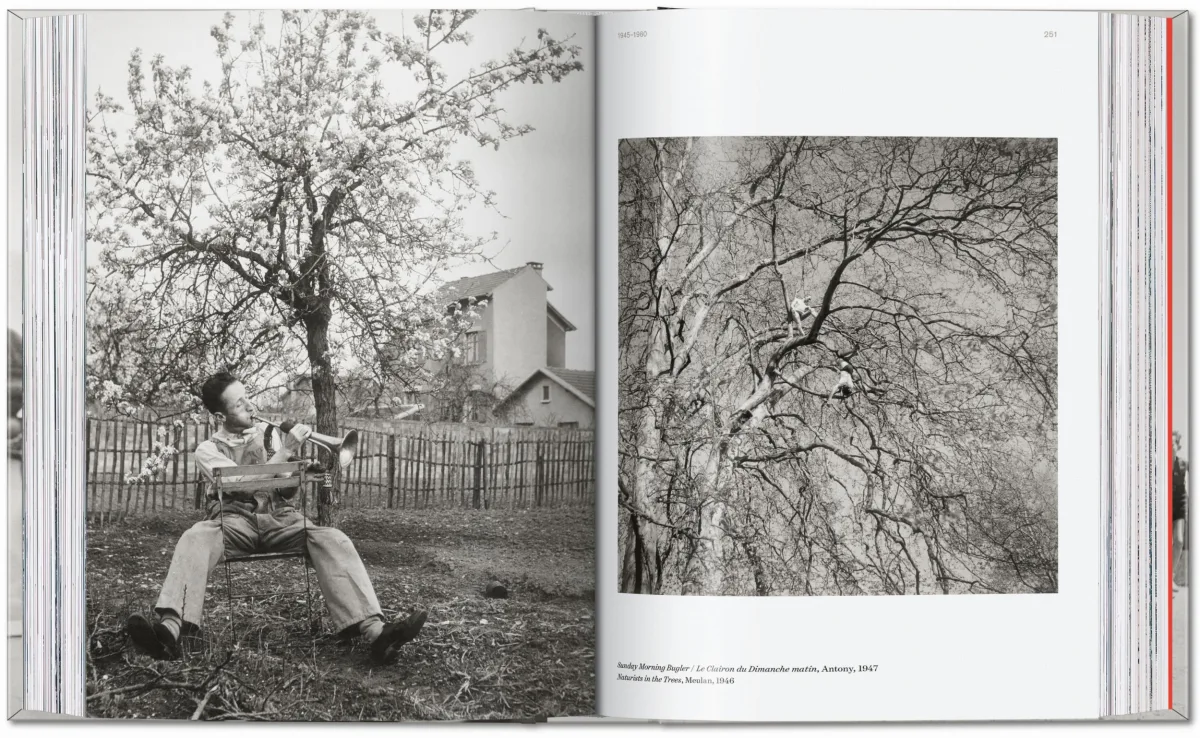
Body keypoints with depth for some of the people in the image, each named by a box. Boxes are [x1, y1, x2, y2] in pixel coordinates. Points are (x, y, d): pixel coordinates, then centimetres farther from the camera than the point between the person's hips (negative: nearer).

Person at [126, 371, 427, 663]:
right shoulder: (209, 449, 7)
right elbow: (246, 484, -10)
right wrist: (286, 450, -15)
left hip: (280, 518, 2)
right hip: (235, 520, -2)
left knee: (334, 540, -27)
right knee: (196, 537, -36)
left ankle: (375, 631, -44)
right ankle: (170, 628, -56)